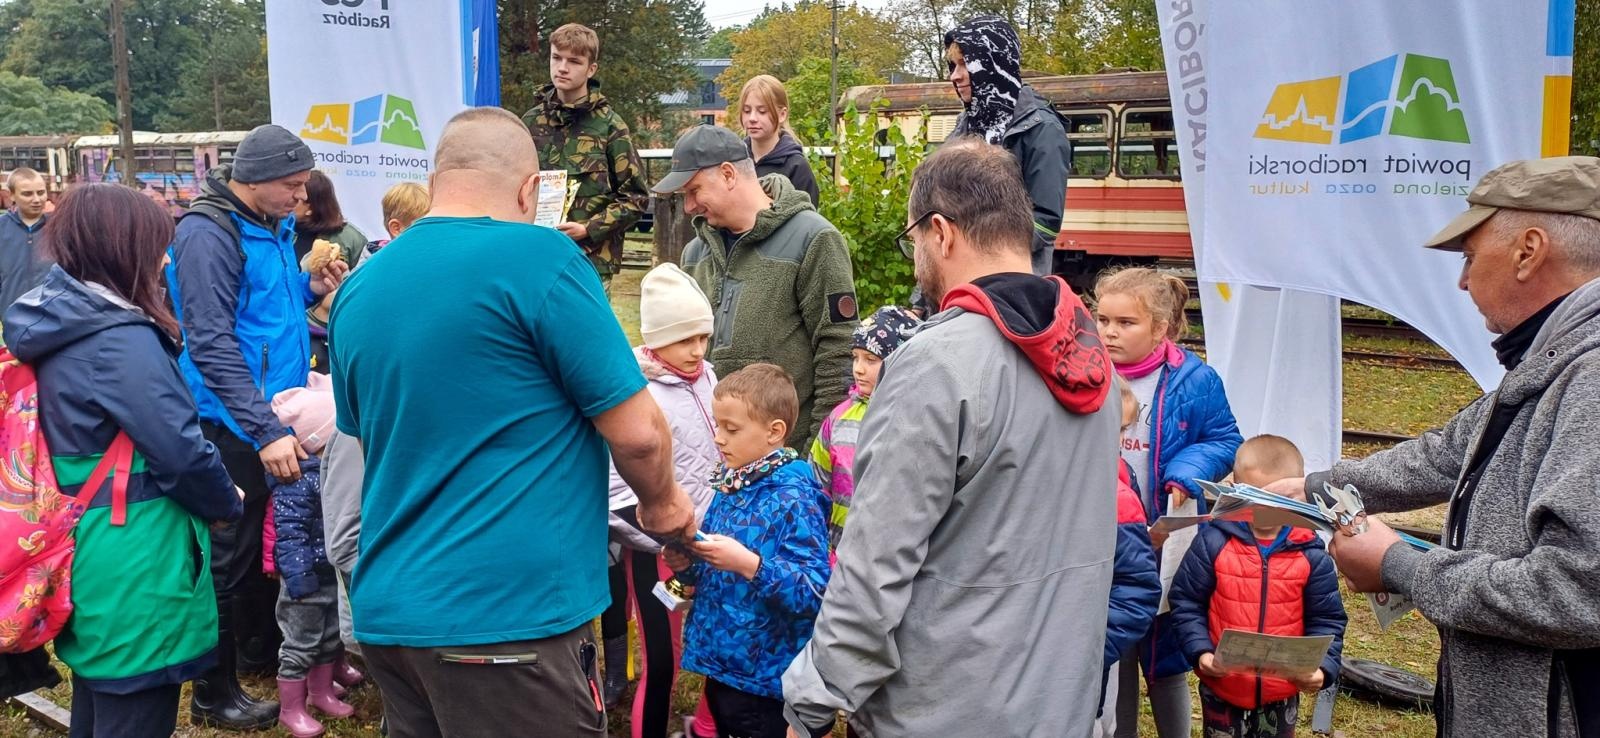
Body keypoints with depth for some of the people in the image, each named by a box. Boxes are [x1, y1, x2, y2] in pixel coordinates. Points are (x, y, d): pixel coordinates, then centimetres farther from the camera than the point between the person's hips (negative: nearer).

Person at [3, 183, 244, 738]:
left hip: (84, 554, 9)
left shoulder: (53, 327, 8)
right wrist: (228, 504, -2)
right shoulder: (121, 340, -20)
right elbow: (182, 451, -21)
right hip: (131, 568, -9)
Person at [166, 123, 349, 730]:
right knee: (230, 551, 1)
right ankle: (214, 692, 14)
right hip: (233, 423, -8)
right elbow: (211, 342, -25)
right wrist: (265, 430, -31)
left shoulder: (276, 225, 8)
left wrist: (310, 289, -2)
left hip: (276, 411, 8)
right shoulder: (208, 233, -19)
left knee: (271, 535, 20)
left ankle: (264, 643, 37)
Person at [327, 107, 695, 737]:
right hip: (508, 615, -7)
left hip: (384, 611, 7)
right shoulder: (538, 258, -12)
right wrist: (661, 504, 8)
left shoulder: (359, 288, 8)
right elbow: (636, 430, -11)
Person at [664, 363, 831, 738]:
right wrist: (687, 565, -5)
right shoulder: (730, 486, 5)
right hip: (722, 665, 8)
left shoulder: (794, 499, -18)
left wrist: (749, 564, -32)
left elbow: (816, 591, -24)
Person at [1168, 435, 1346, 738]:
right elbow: (1186, 604, -5)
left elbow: (1327, 620, -1)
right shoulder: (1213, 542, -10)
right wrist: (1200, 651, -18)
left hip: (1283, 693, 2)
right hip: (1222, 689, -1)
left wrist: (1323, 667, -16)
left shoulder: (1310, 554, -6)